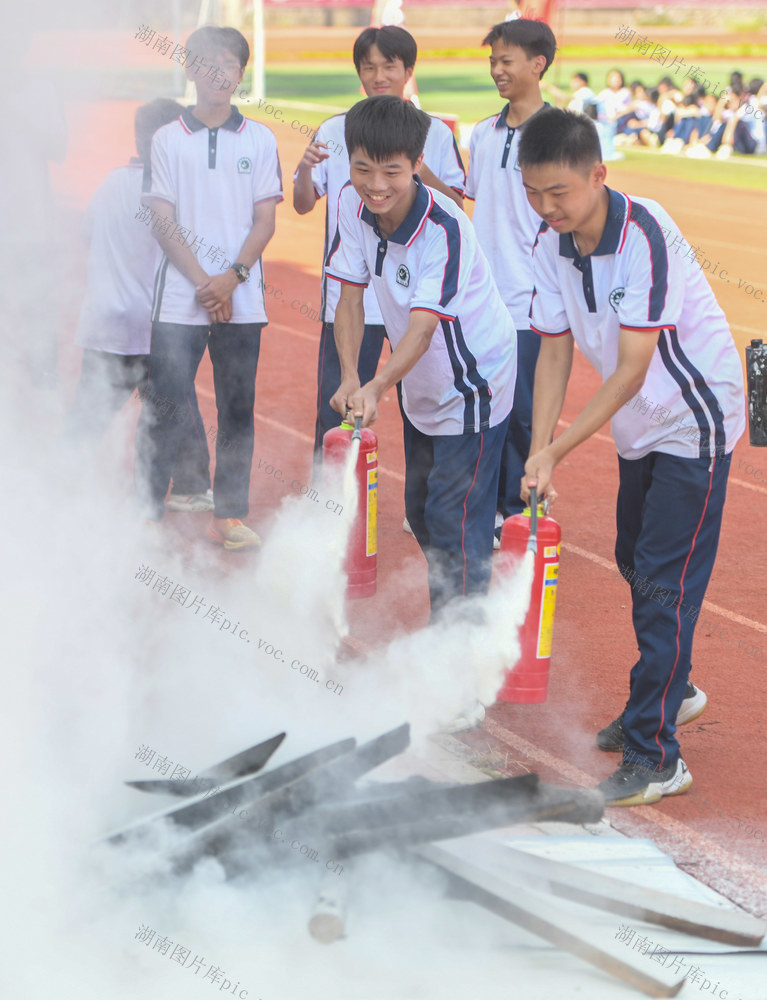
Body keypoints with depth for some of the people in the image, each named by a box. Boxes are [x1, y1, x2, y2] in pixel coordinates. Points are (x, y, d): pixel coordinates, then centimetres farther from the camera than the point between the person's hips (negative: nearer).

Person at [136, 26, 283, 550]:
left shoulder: (260, 139, 7)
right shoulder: (168, 139, 4)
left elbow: (265, 220, 4)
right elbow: (164, 222, 1)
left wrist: (232, 278, -10)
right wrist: (203, 282, -9)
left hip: (241, 301, 1)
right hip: (179, 299, -1)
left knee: (238, 407, 4)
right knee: (163, 407, -2)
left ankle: (230, 515, 10)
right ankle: (146, 511, 5)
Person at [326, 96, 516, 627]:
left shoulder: (444, 228, -30)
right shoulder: (353, 206, -11)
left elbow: (424, 325, -36)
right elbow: (351, 295, -8)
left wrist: (376, 388, -51)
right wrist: (349, 376, -23)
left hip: (474, 386, -8)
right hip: (421, 389, 8)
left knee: (454, 523, -10)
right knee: (421, 513, 19)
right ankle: (441, 625, 35)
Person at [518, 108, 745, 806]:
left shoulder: (643, 235, -29)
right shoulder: (551, 244, -7)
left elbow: (632, 369, -29)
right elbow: (555, 351, -2)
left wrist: (557, 451, -29)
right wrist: (538, 455, -13)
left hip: (696, 416, -8)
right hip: (640, 426, 8)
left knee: (664, 580, -10)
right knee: (636, 563, 20)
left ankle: (655, 757, -7)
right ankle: (673, 690, 43)